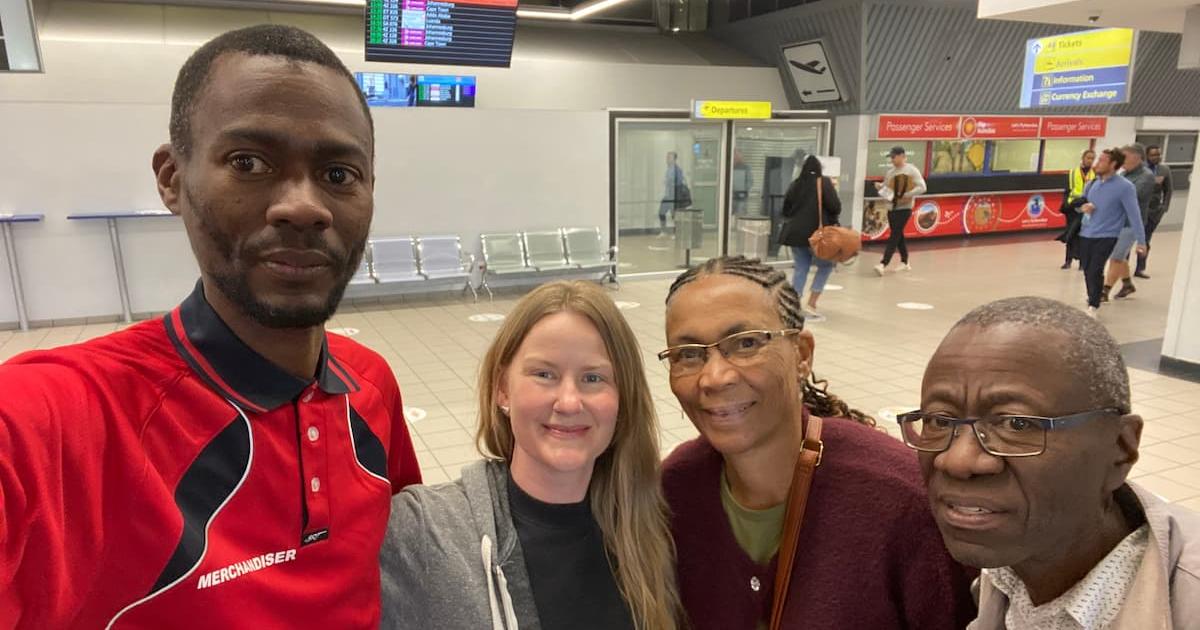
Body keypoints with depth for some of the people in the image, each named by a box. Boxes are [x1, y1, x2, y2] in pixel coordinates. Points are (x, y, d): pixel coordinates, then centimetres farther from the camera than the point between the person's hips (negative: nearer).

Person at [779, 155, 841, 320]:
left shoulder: (795, 184, 7)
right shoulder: (824, 182, -5)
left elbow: (785, 210, 13)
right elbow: (835, 206, -12)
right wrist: (832, 220, 8)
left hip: (795, 232, 5)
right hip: (817, 233, -4)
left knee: (801, 269, 12)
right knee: (826, 266, 12)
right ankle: (812, 304, 3)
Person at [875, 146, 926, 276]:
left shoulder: (911, 170, -7)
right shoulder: (890, 171, 9)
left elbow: (922, 187, -11)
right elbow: (885, 187, 16)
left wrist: (907, 195, -21)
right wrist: (879, 186, -7)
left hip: (904, 208, -6)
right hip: (891, 207, 6)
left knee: (894, 235, -13)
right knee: (898, 236, 14)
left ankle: (883, 264, -21)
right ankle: (905, 263, 27)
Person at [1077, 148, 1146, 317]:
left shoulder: (1125, 187, -11)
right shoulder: (1092, 184, 6)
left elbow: (1134, 214, -12)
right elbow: (1079, 203, 21)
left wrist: (1140, 240, -13)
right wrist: (1083, 206, -5)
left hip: (1107, 236, -5)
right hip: (1086, 234, 6)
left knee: (1095, 271, -15)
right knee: (1087, 271, 11)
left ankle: (1093, 306, -2)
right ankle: (1092, 300, 32)